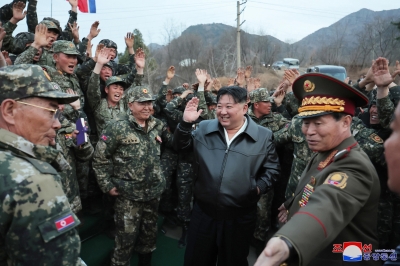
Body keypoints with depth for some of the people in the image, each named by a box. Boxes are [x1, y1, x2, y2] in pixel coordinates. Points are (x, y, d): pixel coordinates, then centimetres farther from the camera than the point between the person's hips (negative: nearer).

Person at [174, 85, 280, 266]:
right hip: (203, 211, 2)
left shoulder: (263, 136, -5)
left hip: (240, 216, -1)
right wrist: (186, 122, -9)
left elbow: (272, 169, 2)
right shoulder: (204, 129, 1)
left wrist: (259, 187, -13)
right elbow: (180, 147, 5)